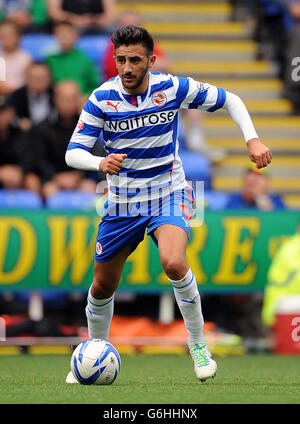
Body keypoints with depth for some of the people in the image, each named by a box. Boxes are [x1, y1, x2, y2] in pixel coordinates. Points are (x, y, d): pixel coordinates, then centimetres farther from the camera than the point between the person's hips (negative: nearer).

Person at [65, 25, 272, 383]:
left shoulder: (173, 88, -13)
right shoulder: (102, 98, -13)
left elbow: (229, 100, 0)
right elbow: (73, 152, -16)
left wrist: (252, 140, -14)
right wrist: (101, 163, -37)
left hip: (168, 195, -2)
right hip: (121, 202, 2)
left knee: (174, 263, -30)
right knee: (102, 288, 9)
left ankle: (198, 343, -11)